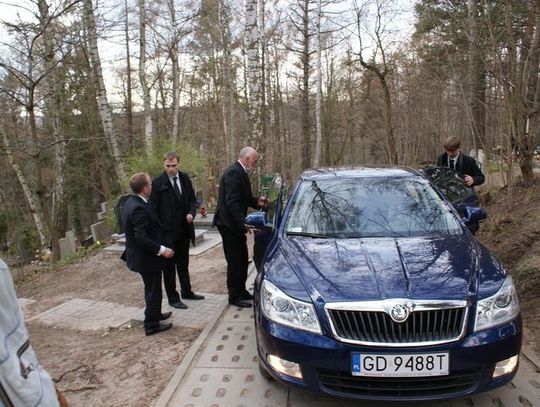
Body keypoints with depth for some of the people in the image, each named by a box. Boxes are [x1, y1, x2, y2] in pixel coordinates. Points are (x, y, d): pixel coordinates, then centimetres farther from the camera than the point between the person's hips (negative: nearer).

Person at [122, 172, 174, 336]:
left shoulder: (132, 202, 4)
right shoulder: (139, 208, -28)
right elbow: (141, 238, -30)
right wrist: (162, 250, -25)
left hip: (141, 255, 10)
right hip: (146, 257, -10)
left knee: (152, 289, 26)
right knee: (153, 291, 6)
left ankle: (154, 314, 43)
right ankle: (151, 325, 20)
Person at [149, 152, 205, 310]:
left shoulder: (185, 178, 3)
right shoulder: (157, 183, -13)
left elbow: (192, 199, 11)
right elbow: (154, 209, -10)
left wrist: (191, 213, -9)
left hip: (184, 230, 5)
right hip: (167, 231, -5)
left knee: (183, 263, 20)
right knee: (169, 266, 8)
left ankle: (187, 291, 35)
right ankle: (173, 298, 21)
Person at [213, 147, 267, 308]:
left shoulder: (239, 172, 12)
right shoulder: (234, 173, -19)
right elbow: (231, 202, -26)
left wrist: (256, 201, 2)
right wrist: (244, 223, -27)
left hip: (234, 223, 10)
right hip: (229, 223, -10)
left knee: (242, 258, 17)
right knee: (235, 260, -1)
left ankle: (241, 291, 29)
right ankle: (234, 296, 12)